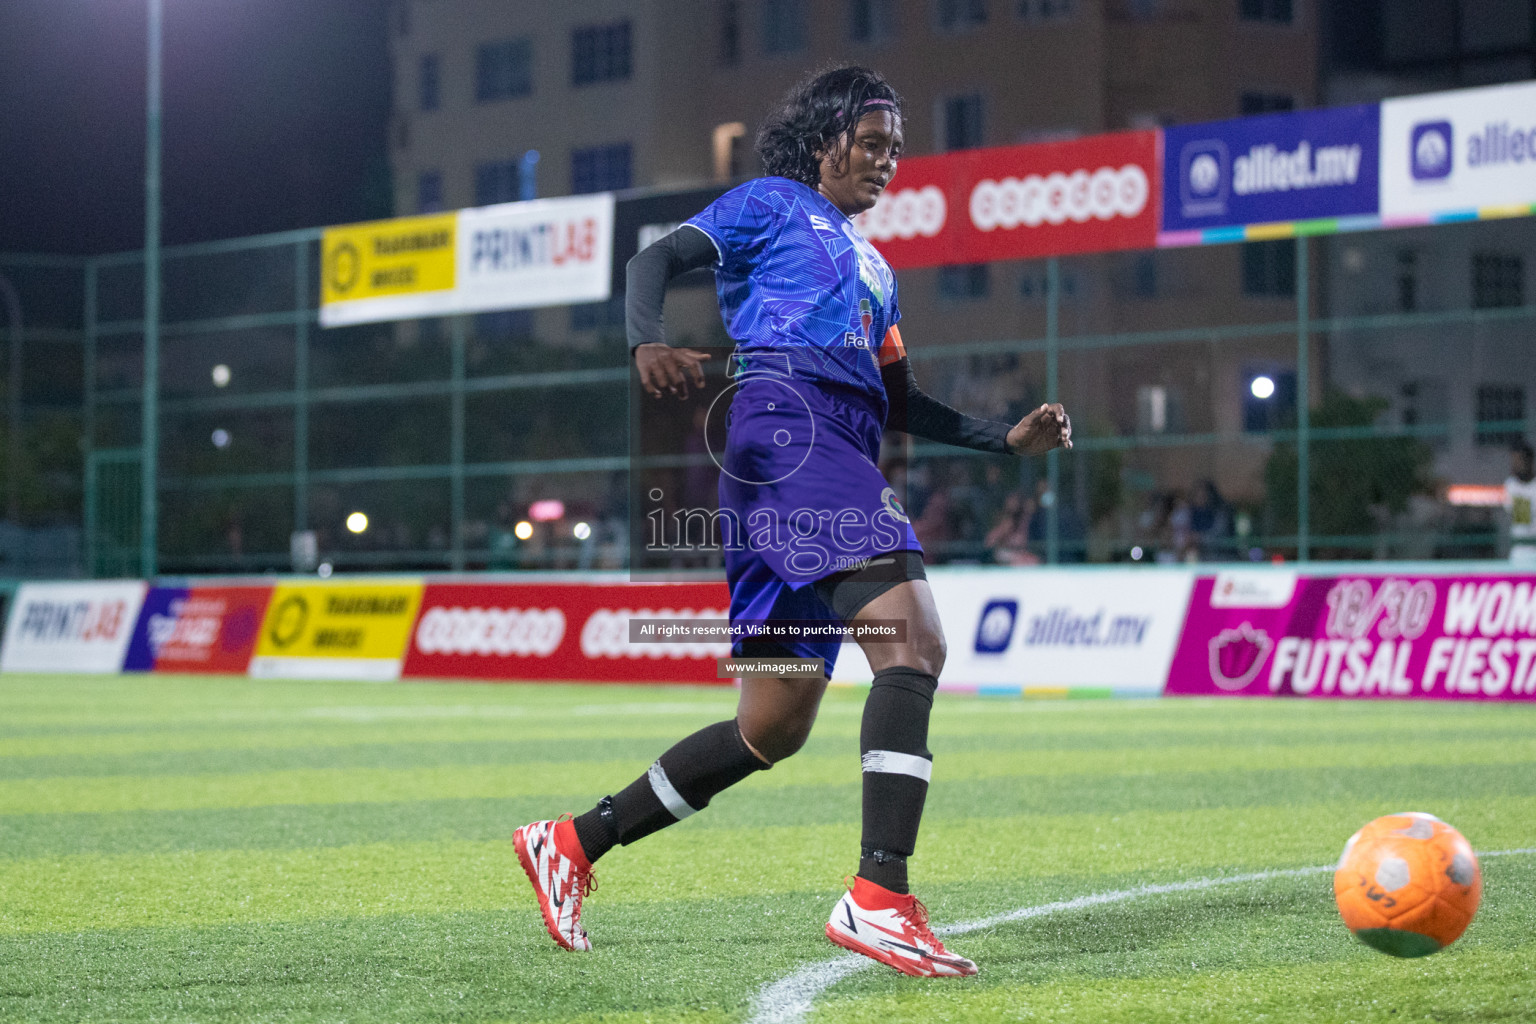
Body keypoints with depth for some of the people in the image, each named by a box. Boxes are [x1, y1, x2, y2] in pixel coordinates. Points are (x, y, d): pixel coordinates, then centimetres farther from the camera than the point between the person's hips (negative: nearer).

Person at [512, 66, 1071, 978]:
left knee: (774, 728, 7)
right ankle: (879, 899, -36)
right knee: (914, 638, -26)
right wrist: (649, 340, -22)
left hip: (841, 454, 9)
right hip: (787, 427, -9)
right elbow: (661, 259, 0)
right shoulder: (771, 204, 13)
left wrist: (1008, 438, 25)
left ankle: (572, 842, 17)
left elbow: (901, 401, 37)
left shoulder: (873, 267, 35)